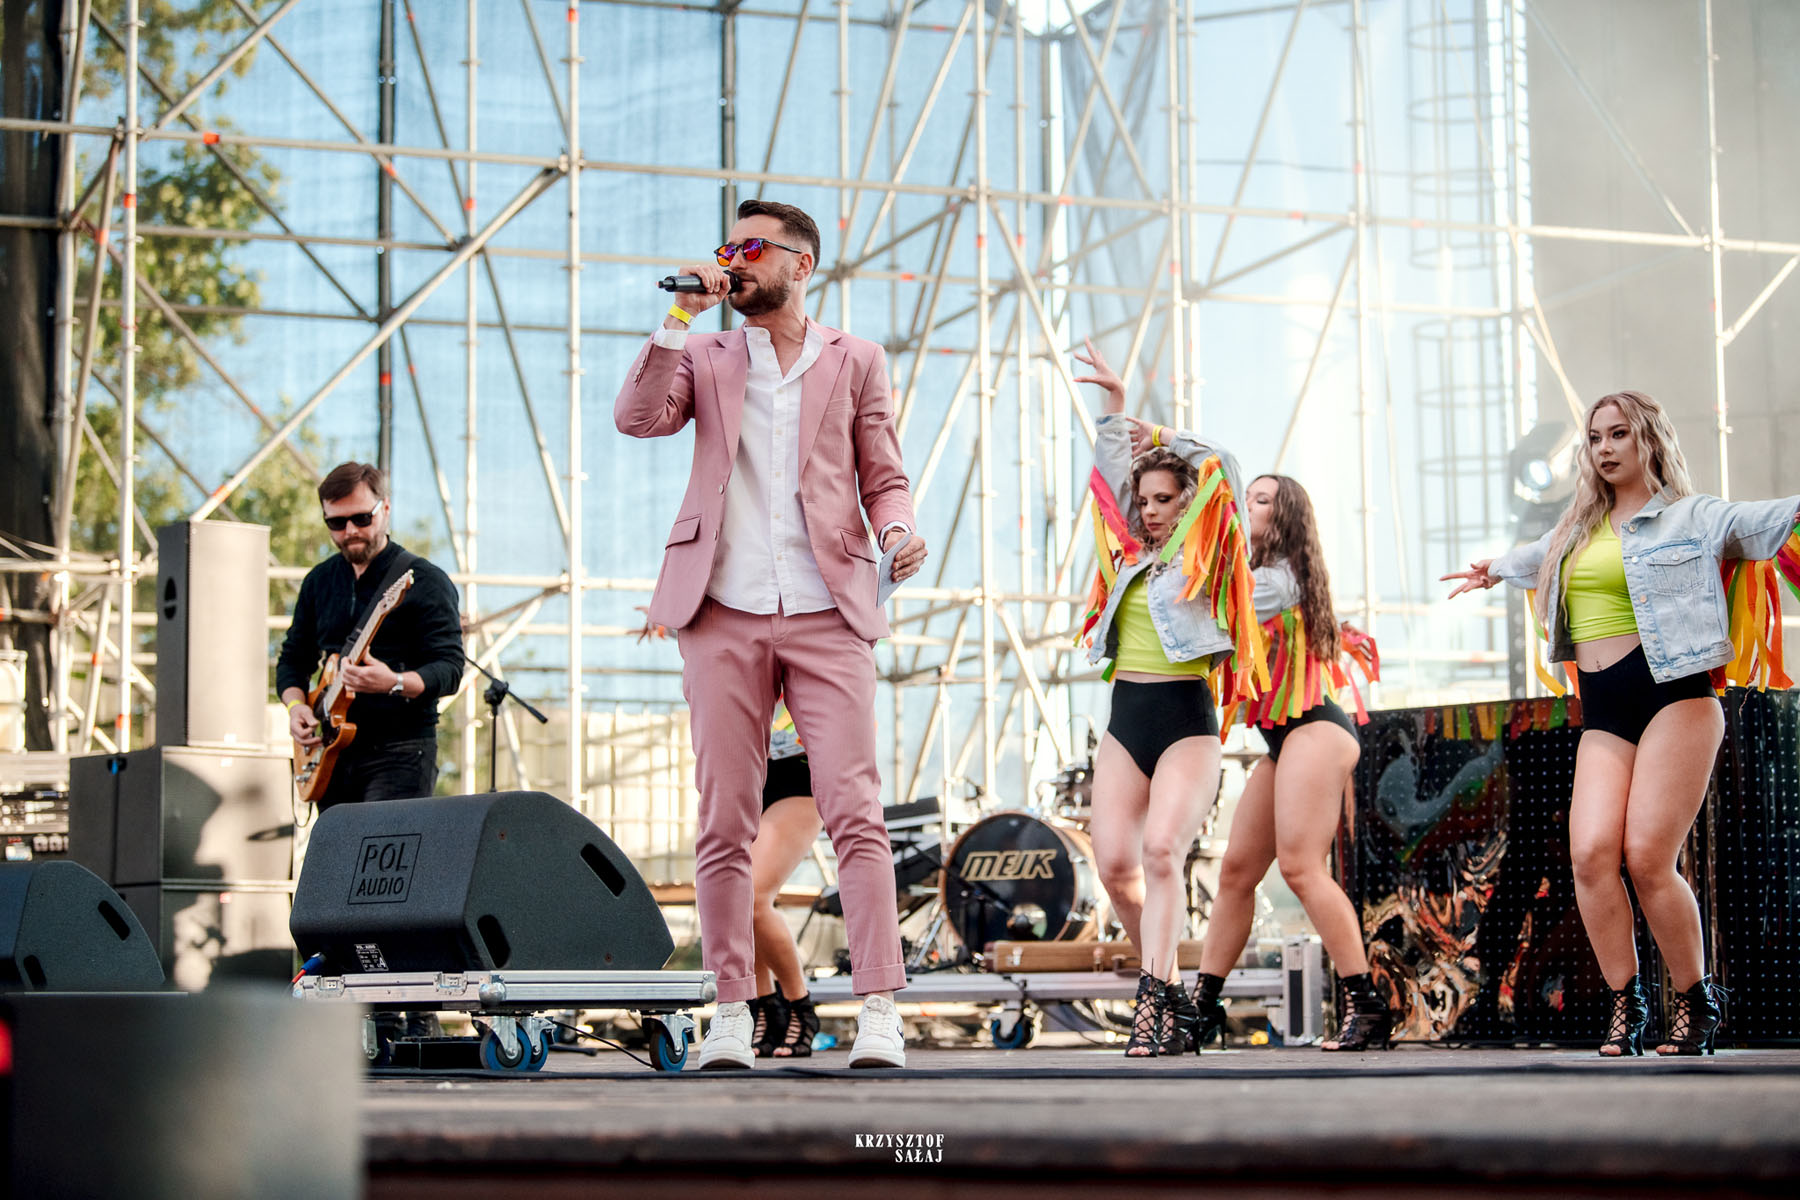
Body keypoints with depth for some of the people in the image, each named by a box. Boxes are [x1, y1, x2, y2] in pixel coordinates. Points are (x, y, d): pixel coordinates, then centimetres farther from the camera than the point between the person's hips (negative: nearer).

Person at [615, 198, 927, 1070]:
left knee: (854, 813, -10)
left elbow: (884, 478, 12)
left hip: (826, 614, -1)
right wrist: (678, 320, -4)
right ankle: (732, 1011, 7)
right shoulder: (706, 359, 16)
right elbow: (637, 416, -2)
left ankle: (879, 1012, -10)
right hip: (724, 615, 2)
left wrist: (899, 532, -9)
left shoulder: (854, 361, 14)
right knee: (724, 825, 1)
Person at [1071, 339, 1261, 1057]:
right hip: (1126, 719, 5)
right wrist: (1116, 406, 27)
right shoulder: (1130, 556, 18)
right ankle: (1171, 992, 8)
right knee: (1114, 863, -7)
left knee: (1162, 850, -22)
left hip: (1187, 720, -5)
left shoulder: (1203, 556, 4)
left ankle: (1152, 1000, -24)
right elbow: (1113, 466, 28)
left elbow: (1221, 467, -6)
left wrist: (1156, 434, 5)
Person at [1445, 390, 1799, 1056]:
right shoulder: (1577, 531, 23)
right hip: (1602, 711, 5)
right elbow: (1535, 556, 45)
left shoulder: (1689, 517, 5)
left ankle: (1697, 1001, 4)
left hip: (1673, 697, -5)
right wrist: (1493, 569, 63)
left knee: (1647, 857, -15)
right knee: (1591, 851, -15)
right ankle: (1625, 1006, -5)